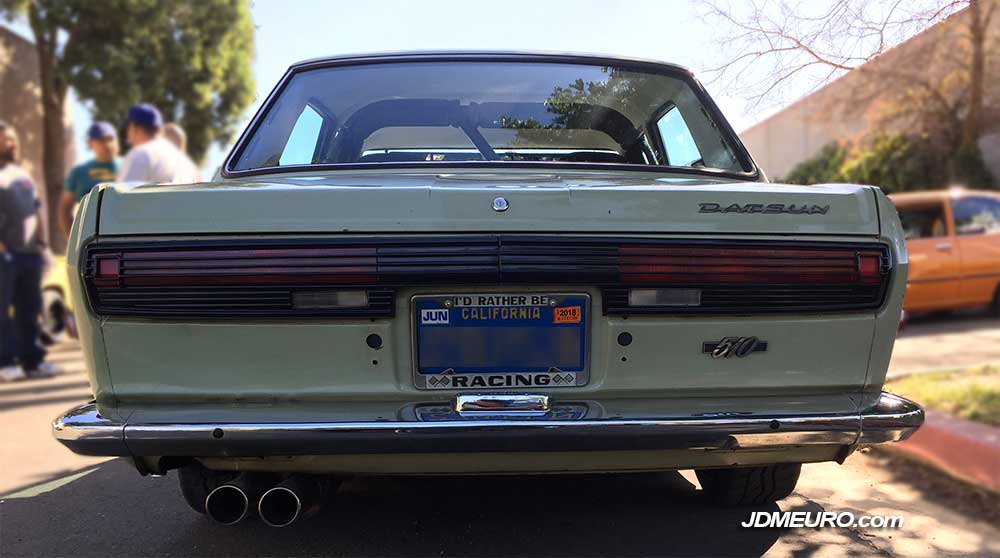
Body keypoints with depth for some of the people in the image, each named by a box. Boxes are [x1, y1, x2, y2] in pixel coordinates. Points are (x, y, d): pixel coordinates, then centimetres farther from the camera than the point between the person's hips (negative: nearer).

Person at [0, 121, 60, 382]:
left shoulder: (23, 175, 20)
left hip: (29, 252, 7)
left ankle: (33, 359, 15)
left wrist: (40, 241, 11)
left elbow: (37, 210, 22)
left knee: (30, 309, 9)